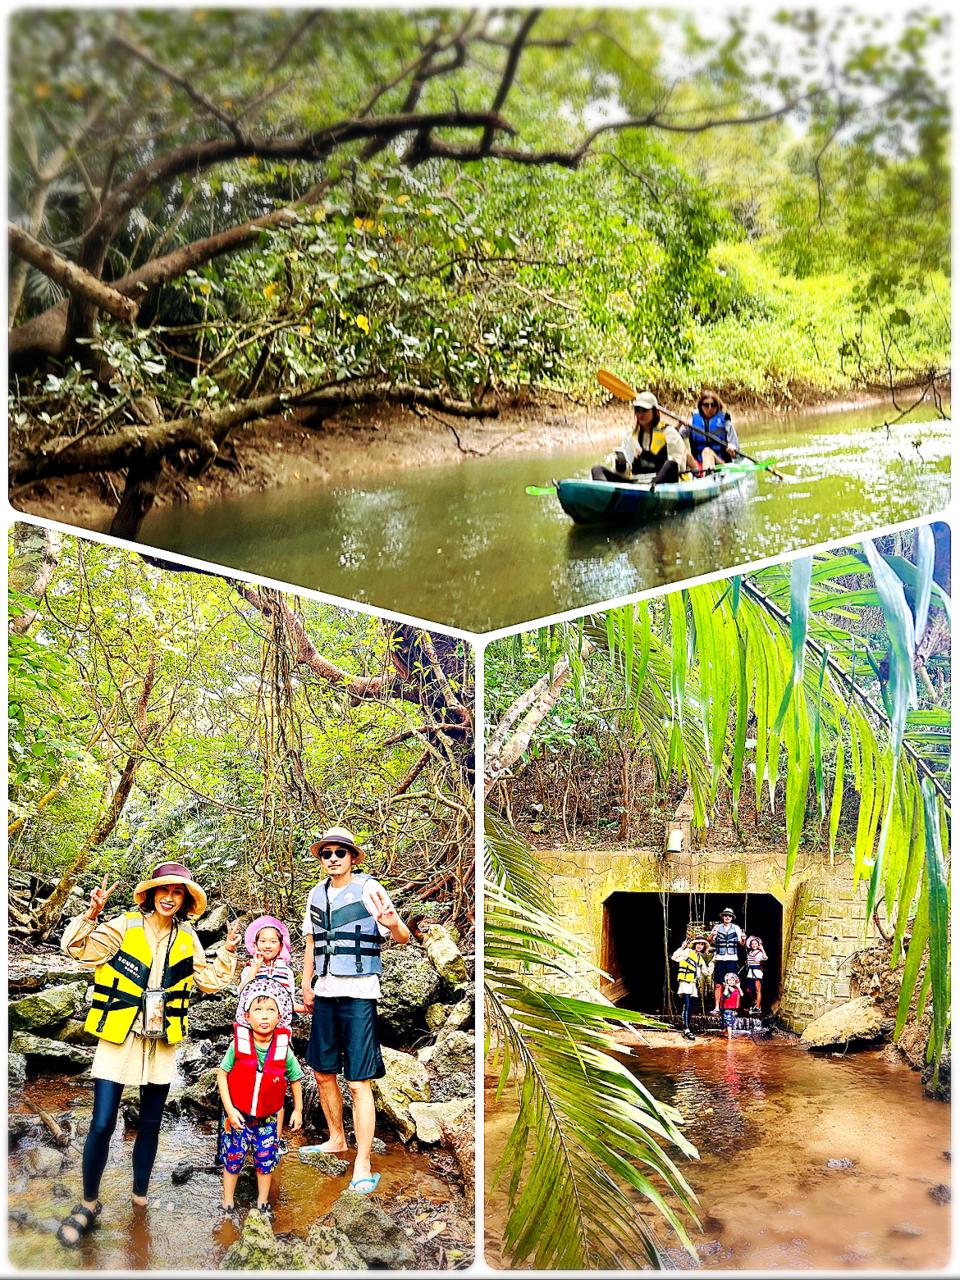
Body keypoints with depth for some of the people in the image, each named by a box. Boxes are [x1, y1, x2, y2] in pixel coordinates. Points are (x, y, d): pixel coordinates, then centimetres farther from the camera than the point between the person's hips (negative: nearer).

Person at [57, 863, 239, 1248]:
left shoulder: (187, 939, 7)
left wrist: (228, 951, 3)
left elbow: (210, 979, 15)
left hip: (161, 1043, 4)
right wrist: (91, 915, -27)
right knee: (102, 1124, -6)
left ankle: (140, 1196, 29)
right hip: (118, 1037, -4)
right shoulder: (125, 926, -5)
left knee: (150, 1124, 12)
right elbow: (80, 949, -13)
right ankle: (88, 1203, 10)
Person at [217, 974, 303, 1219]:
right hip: (238, 1115, -1)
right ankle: (228, 1204, 25)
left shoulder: (283, 1049, -11)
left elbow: (295, 1079, 4)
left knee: (266, 1160, 11)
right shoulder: (238, 1044, -15)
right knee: (232, 1159, 7)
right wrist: (229, 1109, -13)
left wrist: (298, 1109, 8)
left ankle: (263, 1203, 30)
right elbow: (222, 1074, -8)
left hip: (268, 1118, 1)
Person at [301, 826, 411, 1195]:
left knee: (359, 1082, -7)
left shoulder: (369, 889, -8)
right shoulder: (317, 894, 10)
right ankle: (337, 1140, 36)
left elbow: (403, 937, -14)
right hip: (325, 993, 6)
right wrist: (306, 984, 20)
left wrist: (392, 924, -36)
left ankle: (362, 1165, -4)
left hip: (359, 994, -6)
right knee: (322, 1071, 16)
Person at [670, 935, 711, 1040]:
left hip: (693, 984, 8)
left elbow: (705, 972, 24)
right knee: (687, 1006, -17)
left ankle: (686, 1030, 15)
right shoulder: (687, 952, -3)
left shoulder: (700, 958, 19)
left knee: (689, 1007, 10)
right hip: (685, 982, -8)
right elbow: (674, 957, -17)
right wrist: (682, 947, -25)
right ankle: (686, 1030, -23)